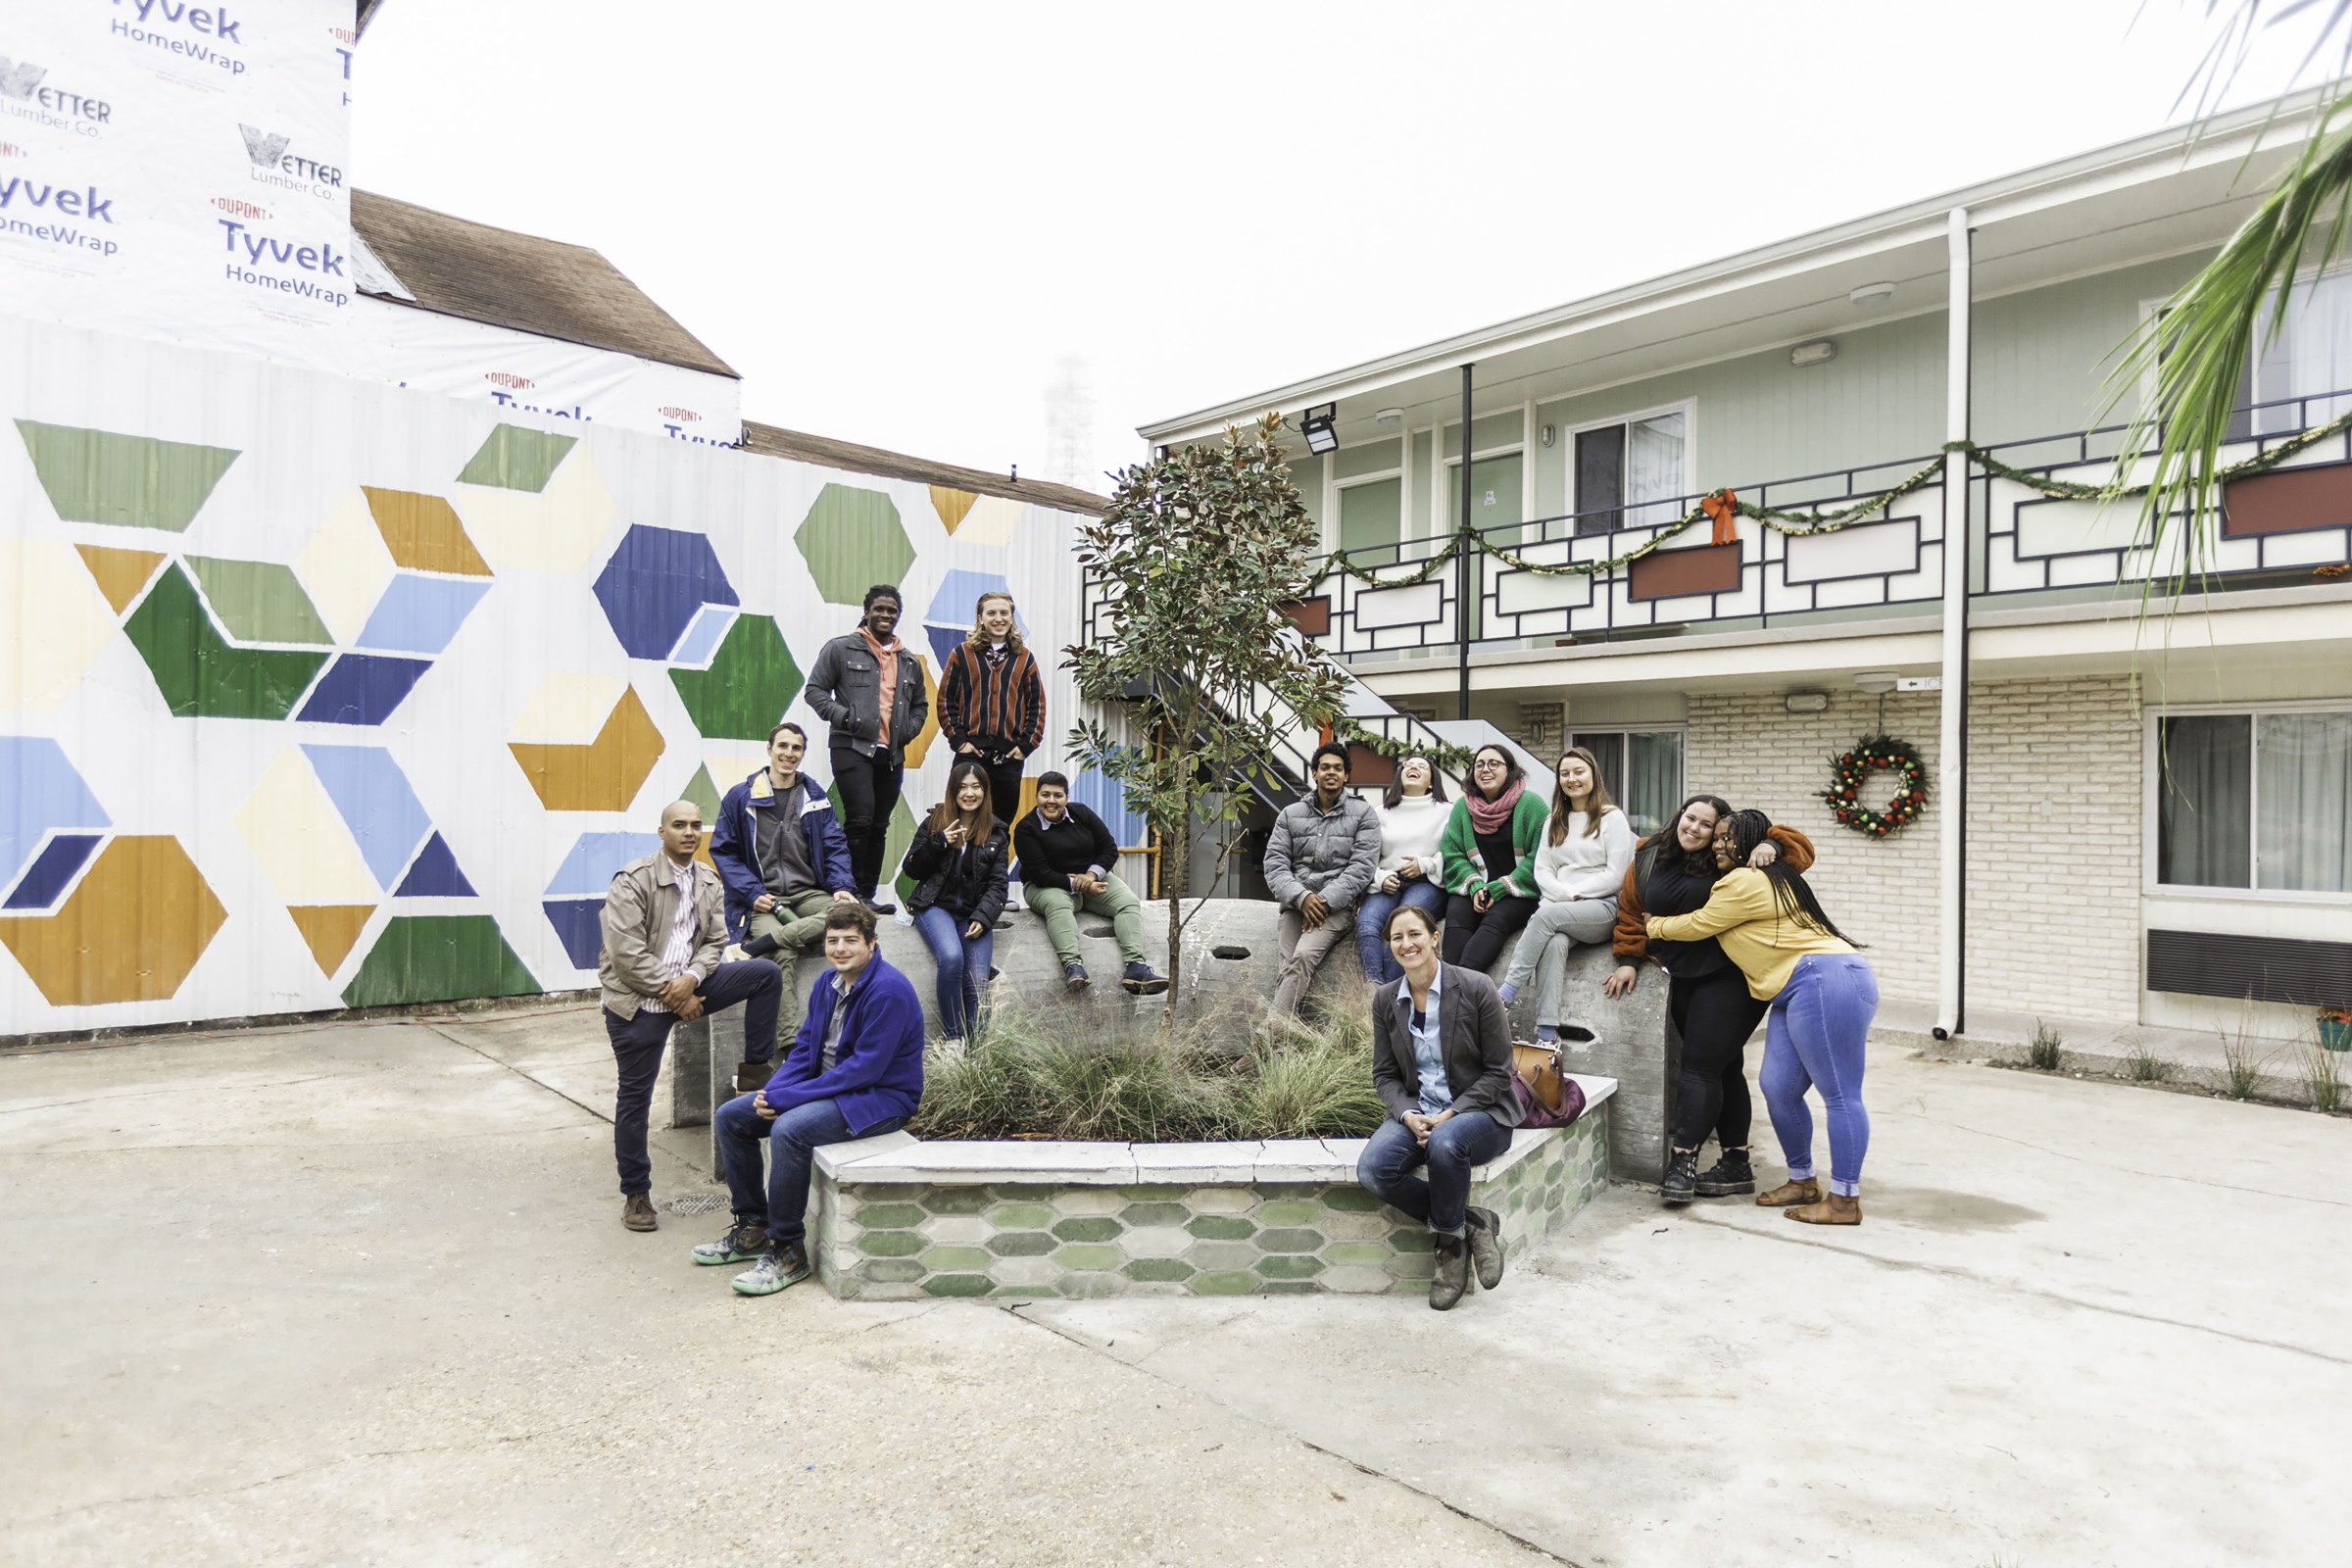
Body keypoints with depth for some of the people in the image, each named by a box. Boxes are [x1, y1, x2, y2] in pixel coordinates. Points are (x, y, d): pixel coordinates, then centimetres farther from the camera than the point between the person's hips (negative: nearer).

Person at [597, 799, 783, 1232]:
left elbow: (715, 942, 5)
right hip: (638, 999, -5)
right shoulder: (633, 880, -14)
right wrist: (673, 993, -17)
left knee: (767, 973, -8)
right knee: (635, 1097, 3)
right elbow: (627, 954, -18)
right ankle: (635, 1193, 17)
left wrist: (691, 979, -15)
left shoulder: (709, 883, 5)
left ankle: (756, 1067, 2)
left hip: (686, 986, 5)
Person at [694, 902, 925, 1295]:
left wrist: (787, 1098, -23)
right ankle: (753, 1228, 15)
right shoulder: (828, 984, 6)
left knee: (788, 1129, -32)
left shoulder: (889, 991, -21)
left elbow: (865, 1069, -25)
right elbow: (803, 1049, 10)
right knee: (730, 1116, 4)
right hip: (827, 1086, 10)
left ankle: (789, 1251, -17)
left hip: (882, 1097, -9)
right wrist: (771, 1092, -11)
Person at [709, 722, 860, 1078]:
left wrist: (842, 886, -8)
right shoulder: (741, 797, 5)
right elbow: (723, 852, 5)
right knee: (785, 957, -31)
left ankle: (763, 943, -31)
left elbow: (835, 847, 12)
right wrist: (753, 894, -9)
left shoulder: (815, 796, 13)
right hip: (763, 899, -3)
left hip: (808, 894, 3)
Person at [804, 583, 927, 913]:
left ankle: (868, 895, 16)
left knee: (879, 827, 8)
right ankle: (850, 893, -7)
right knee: (860, 820, -15)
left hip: (892, 755, 6)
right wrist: (842, 716, -14)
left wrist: (908, 730, 10)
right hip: (852, 748, -6)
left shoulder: (910, 662, 18)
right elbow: (815, 690, 0)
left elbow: (920, 705, 28)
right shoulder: (841, 649, 2)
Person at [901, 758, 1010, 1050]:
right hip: (936, 906, -2)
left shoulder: (995, 832, 9)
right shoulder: (935, 822, 6)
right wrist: (939, 842, -12)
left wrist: (982, 917, -12)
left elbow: (997, 883, 5)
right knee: (952, 957, -31)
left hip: (975, 913, 2)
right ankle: (953, 1038, -17)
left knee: (977, 982, -19)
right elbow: (911, 870, 4)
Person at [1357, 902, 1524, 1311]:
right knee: (1372, 1168, -25)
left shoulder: (1476, 989, -10)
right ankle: (1470, 1223, -7)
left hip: (1479, 1112, -4)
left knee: (1445, 1144, -38)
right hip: (1416, 1113, 4)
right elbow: (1384, 1074, 9)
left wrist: (1450, 1114, -17)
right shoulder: (1386, 1002, 3)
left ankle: (1451, 1239, -9)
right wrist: (1408, 1114, -12)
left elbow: (1498, 1072, -7)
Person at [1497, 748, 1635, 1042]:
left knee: (1548, 913, -34)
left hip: (1603, 908, -3)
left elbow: (1614, 876, -5)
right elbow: (1542, 870, 11)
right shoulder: (1554, 821, 20)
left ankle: (1505, 995, -32)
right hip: (1559, 909, 3)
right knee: (1555, 943, -32)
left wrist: (1573, 893, -10)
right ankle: (1547, 1035, -42)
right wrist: (1564, 894, -9)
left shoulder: (1612, 818, 4)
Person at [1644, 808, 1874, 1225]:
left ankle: (1845, 1201, -2)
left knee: (1840, 1095, -5)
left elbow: (1695, 925, 0)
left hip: (1827, 983, -11)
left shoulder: (1745, 881, -8)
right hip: (1799, 994, 11)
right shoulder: (1768, 878, 24)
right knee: (1778, 1090, 10)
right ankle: (1802, 1181, 22)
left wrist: (1654, 925, 20)